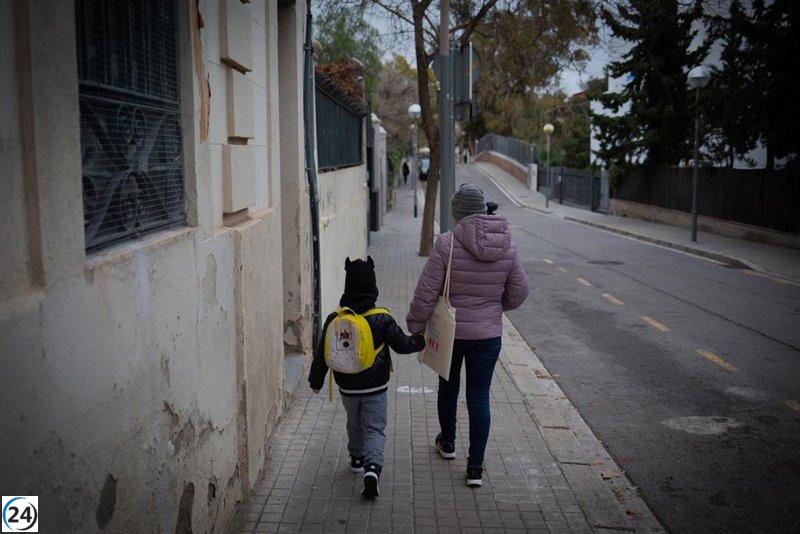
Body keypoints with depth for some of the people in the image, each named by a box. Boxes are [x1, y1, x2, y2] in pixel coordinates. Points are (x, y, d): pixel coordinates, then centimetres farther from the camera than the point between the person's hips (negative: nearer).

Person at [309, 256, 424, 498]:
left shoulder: (335, 319, -6)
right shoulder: (382, 319, -13)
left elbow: (322, 353, 1)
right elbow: (402, 345, -4)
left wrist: (316, 380, 14)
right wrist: (421, 341, 16)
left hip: (347, 389, 3)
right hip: (375, 389, -2)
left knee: (354, 424, 25)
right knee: (375, 429, 4)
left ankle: (357, 457, 40)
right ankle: (372, 466, -15)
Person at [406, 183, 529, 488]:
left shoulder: (447, 243, -17)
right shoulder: (507, 246, -5)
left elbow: (426, 293, -15)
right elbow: (519, 292, 4)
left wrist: (415, 326, -2)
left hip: (449, 332, -1)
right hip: (488, 334, 2)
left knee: (448, 387, 21)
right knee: (479, 397, 7)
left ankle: (447, 443, 42)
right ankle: (475, 468, 8)